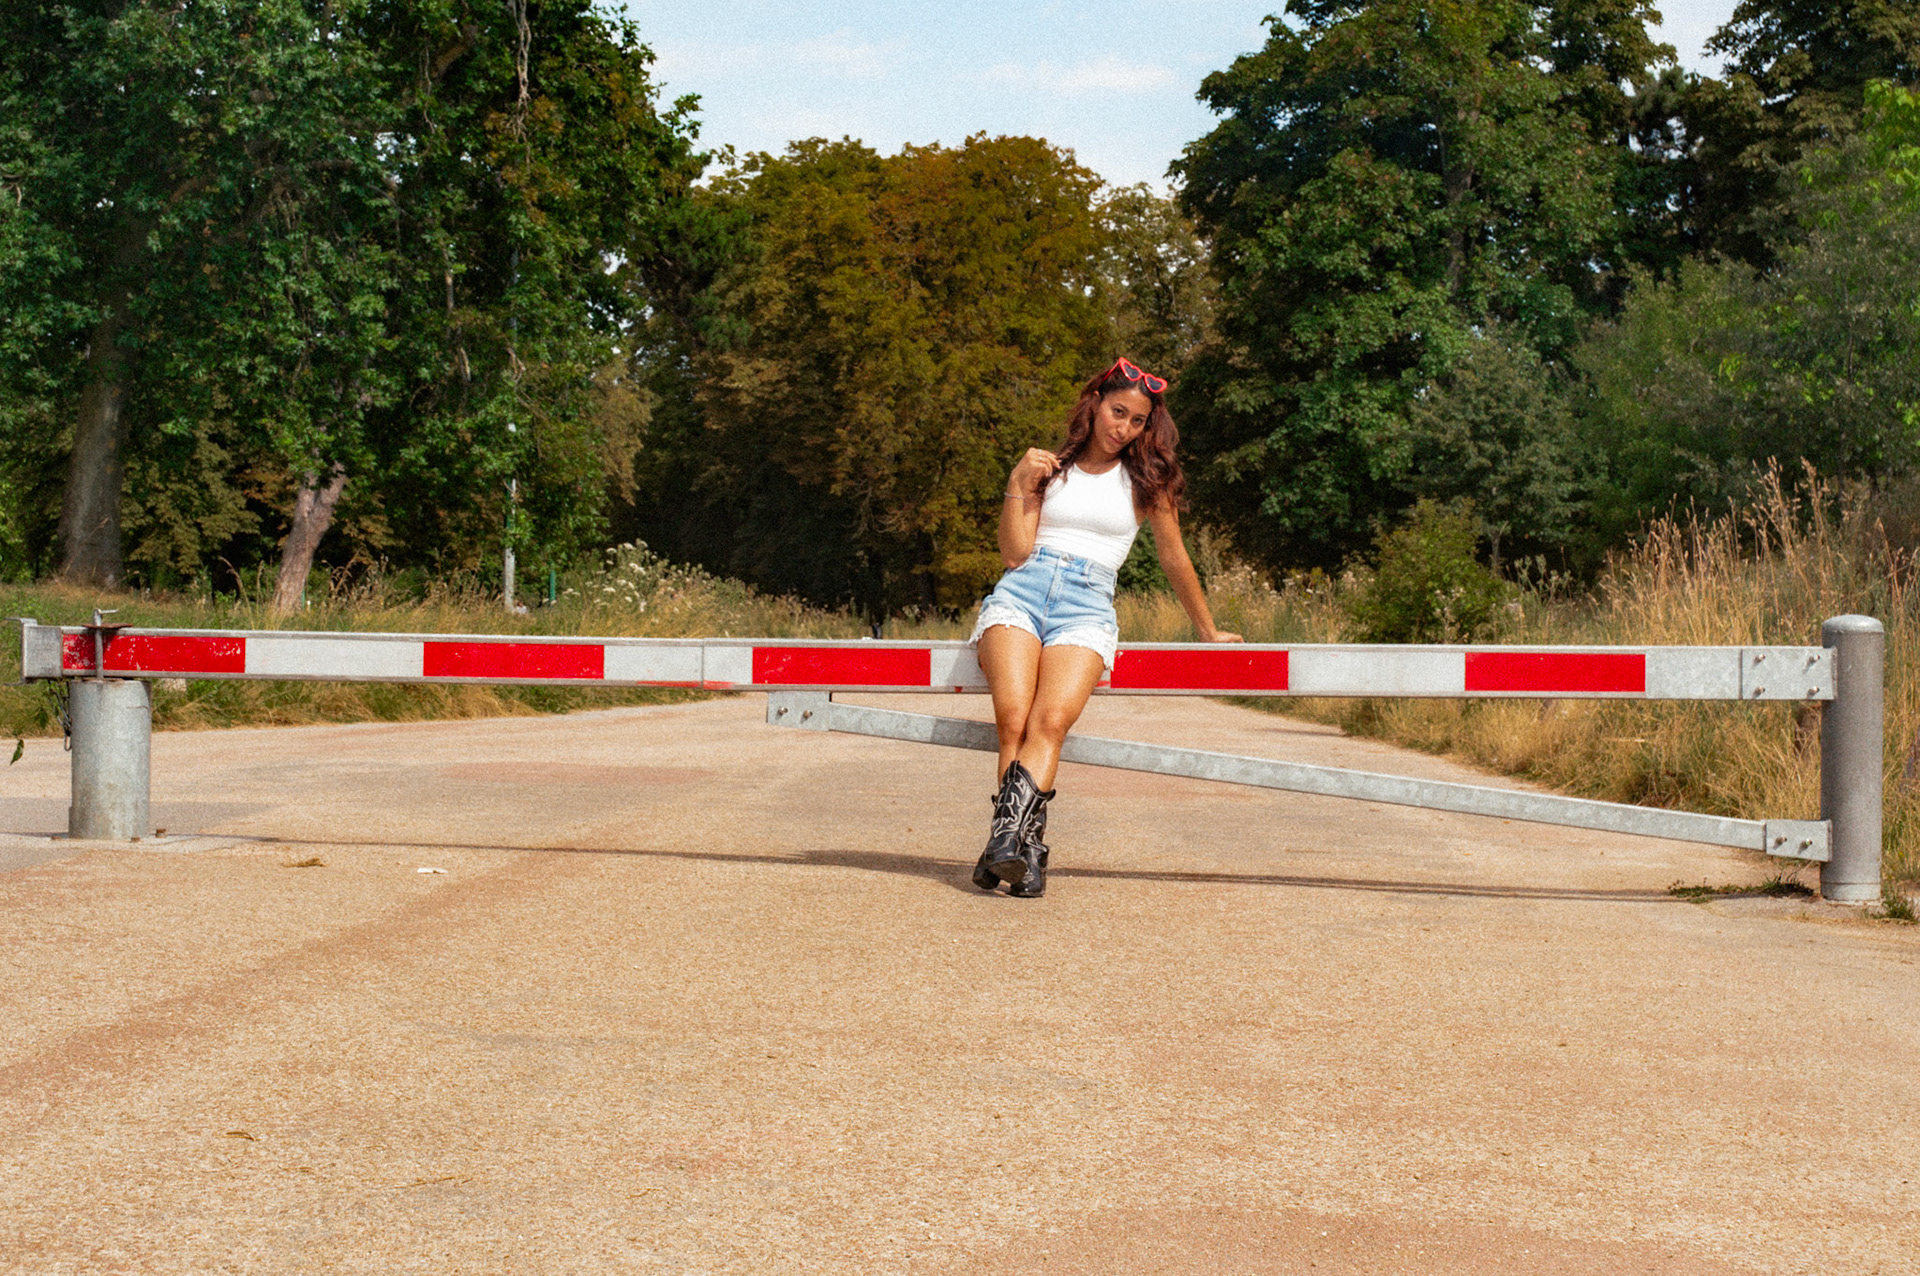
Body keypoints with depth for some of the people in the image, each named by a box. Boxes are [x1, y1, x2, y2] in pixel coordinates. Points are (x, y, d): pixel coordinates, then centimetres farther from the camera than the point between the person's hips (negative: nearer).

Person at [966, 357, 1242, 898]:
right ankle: (1026, 851, -32)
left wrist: (1209, 632, 31)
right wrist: (1019, 484, 1)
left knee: (1051, 721, -30)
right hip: (1021, 592, 1)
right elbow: (1015, 555, 11)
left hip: (1087, 606, -1)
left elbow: (1174, 557, 25)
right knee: (1013, 719, -28)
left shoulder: (1145, 478, 17)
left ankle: (1006, 835, -45)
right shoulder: (1049, 466, 19)